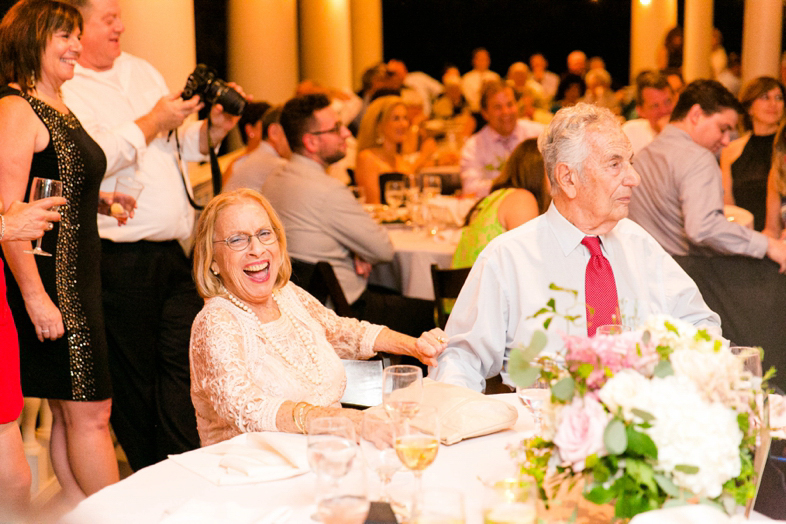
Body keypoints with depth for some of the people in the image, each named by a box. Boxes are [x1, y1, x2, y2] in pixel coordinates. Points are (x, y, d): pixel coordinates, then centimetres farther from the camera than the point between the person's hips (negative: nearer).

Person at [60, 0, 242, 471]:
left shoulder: (141, 71, 17)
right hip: (120, 261, -6)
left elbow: (179, 148, 22)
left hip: (174, 253, 7)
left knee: (186, 366, 3)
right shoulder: (61, 89, -7)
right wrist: (152, 123, -16)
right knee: (133, 380, 5)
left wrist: (214, 129, 3)